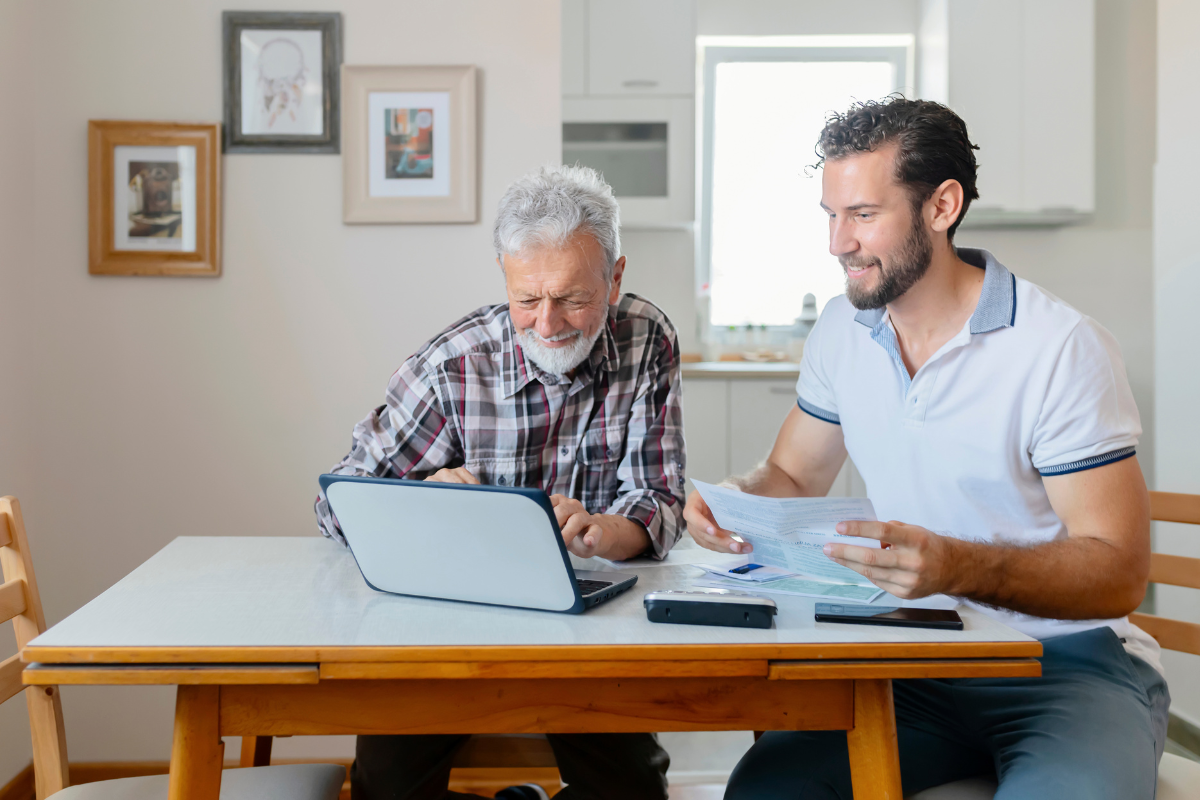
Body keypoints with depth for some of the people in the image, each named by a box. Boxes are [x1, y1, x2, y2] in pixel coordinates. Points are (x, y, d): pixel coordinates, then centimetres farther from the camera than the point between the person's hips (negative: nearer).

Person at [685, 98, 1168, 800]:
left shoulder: (1064, 348, -13)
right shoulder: (841, 332, 5)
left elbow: (1120, 575, -15)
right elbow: (793, 476, 17)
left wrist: (958, 566, -32)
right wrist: (739, 500, -8)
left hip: (1068, 663, -4)